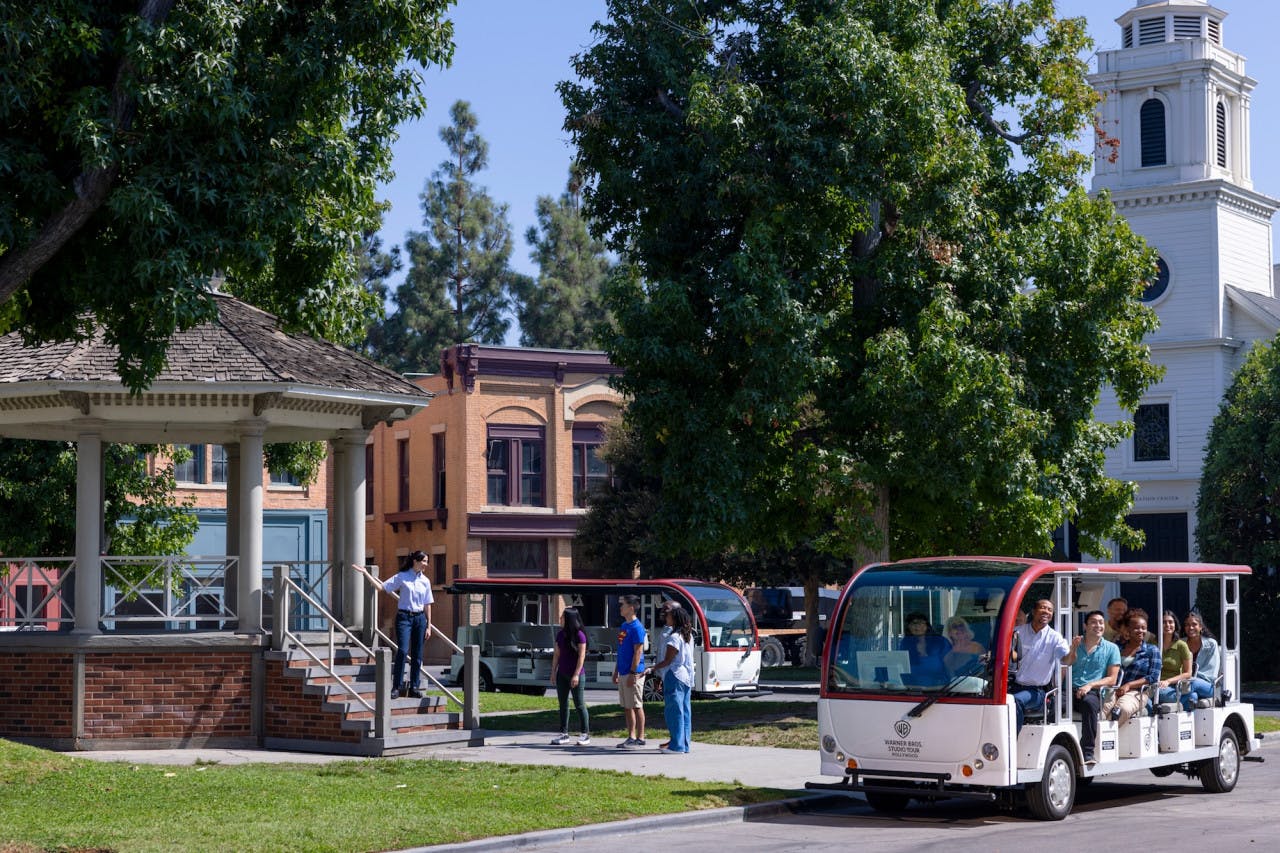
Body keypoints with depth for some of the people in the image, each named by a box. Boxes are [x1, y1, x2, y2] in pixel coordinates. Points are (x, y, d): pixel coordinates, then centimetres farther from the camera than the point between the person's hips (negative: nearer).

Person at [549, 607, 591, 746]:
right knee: (563, 704, 9)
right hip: (562, 674, 7)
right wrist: (553, 672, 8)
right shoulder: (560, 634, 8)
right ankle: (564, 733, 15)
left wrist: (576, 675, -17)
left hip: (575, 674, -7)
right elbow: (556, 654, 13)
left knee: (579, 704, -2)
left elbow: (582, 656, -13)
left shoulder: (579, 635, -12)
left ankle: (585, 734, 5)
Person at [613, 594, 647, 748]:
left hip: (633, 673, -9)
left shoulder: (636, 627, -13)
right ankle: (631, 737, 18)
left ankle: (640, 738, 1)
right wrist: (616, 671, 20)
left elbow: (638, 652, -17)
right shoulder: (623, 626, 15)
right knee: (627, 707, 11)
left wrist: (633, 673, -20)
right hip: (623, 673, 9)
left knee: (636, 706, -3)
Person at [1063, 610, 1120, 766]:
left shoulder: (1111, 648, 13)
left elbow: (1111, 679, 5)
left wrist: (1090, 685, -10)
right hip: (1071, 689, 2)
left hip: (1093, 691, -2)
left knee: (1089, 702, -38)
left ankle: (1088, 752, -37)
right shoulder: (1075, 644, 19)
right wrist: (1073, 649, -10)